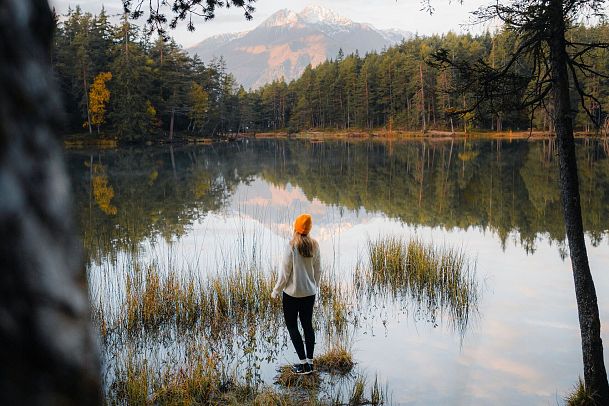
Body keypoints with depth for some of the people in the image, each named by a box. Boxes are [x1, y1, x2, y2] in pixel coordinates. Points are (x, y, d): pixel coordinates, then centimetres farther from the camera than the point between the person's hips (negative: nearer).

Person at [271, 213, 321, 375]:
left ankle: (304, 364, 5)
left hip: (292, 293, -5)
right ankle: (310, 361, 20)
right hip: (309, 293, 5)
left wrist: (276, 291, -3)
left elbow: (285, 271, -15)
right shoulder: (314, 245, -4)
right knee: (308, 325, 15)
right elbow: (317, 269, 5)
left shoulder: (292, 246, -19)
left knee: (292, 326, 7)